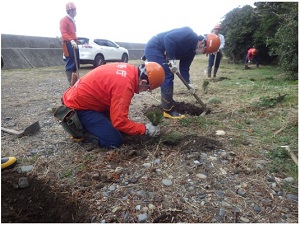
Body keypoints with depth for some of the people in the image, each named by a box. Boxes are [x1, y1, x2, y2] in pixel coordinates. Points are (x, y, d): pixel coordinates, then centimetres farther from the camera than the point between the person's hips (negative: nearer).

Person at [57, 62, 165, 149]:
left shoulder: (129, 69, -3)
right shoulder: (124, 84, -31)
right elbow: (120, 122, -28)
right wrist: (145, 129, -17)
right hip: (78, 107, -9)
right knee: (115, 141, -12)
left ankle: (86, 126, 15)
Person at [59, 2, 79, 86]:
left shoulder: (72, 20, 23)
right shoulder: (64, 20, -5)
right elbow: (63, 33, -18)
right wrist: (71, 40, -32)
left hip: (74, 43, 9)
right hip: (68, 44, -9)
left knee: (76, 62, 10)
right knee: (70, 63, -12)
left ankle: (74, 81, 19)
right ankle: (71, 83, -11)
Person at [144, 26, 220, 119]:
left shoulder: (192, 50, 9)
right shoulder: (189, 35, -19)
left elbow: (184, 67, 12)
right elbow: (168, 38, -29)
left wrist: (188, 83, 2)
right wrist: (171, 59, -28)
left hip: (160, 52, 10)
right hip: (154, 48, -10)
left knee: (169, 77, 10)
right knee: (167, 76, -12)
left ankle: (167, 106, 20)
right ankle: (169, 111, -5)